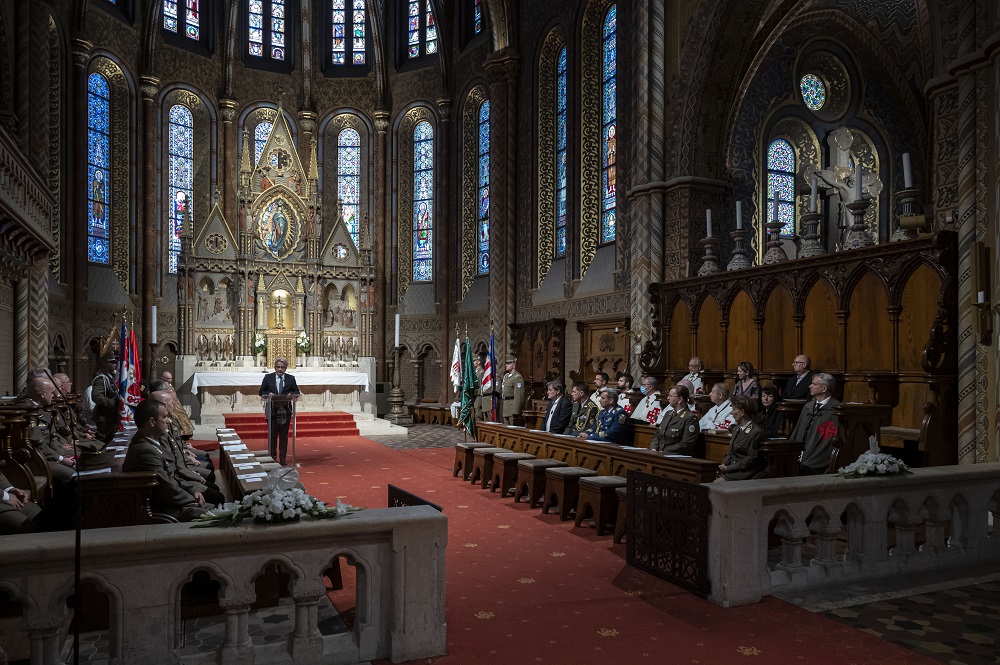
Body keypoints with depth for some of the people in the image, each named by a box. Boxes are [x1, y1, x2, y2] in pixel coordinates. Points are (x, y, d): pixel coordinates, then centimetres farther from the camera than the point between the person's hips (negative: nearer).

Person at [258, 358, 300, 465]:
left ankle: (283, 458, 13)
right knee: (272, 435, 5)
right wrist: (268, 394, -14)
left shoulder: (291, 379, 5)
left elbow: (296, 392, 9)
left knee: (284, 435, 6)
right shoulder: (268, 377, 4)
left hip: (285, 411, 1)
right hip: (272, 411, 0)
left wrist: (291, 394, -13)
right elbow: (261, 392, 6)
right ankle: (272, 457, 14)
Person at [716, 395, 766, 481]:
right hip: (732, 470, 7)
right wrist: (723, 465, 0)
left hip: (745, 473, -7)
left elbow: (752, 459, -14)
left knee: (717, 483, -26)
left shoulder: (757, 432, -11)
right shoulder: (736, 429, 17)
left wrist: (728, 468, -14)